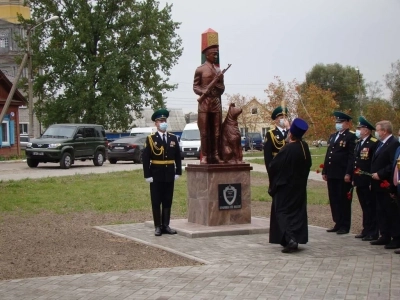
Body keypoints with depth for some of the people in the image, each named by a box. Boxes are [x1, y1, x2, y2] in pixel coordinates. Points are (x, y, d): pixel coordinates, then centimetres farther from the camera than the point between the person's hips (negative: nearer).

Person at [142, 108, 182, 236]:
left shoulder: (173, 138, 7)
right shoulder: (151, 139, -4)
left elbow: (178, 156, 10)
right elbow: (145, 158, -7)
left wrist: (178, 172, 3)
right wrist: (147, 175, -12)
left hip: (169, 175, 4)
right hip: (156, 175, -3)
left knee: (168, 202, 8)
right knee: (156, 202, 2)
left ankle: (166, 225, 14)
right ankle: (158, 226, 7)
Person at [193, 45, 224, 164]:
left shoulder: (219, 71, 17)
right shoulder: (200, 69, 2)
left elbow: (222, 88, 16)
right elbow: (195, 86, 1)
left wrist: (217, 85, -5)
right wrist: (203, 91, -17)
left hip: (216, 102, 5)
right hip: (204, 102, -5)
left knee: (216, 131, 2)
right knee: (204, 131, -5)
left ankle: (215, 155, 4)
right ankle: (204, 156, -4)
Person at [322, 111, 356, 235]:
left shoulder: (351, 137, -6)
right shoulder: (333, 136, 18)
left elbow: (352, 156, -13)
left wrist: (348, 173, -18)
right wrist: (324, 171, 15)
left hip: (343, 175, -8)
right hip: (332, 174, 8)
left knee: (343, 200, -1)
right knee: (334, 200, 10)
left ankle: (344, 226, 6)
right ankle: (338, 223, 19)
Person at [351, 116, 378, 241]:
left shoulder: (374, 143, -13)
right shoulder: (358, 143, 15)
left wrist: (373, 181, -19)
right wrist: (354, 178, 13)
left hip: (368, 182, -8)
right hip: (359, 181, 8)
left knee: (370, 207, -1)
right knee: (364, 207, 14)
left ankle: (372, 233, 4)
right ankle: (366, 230, 21)